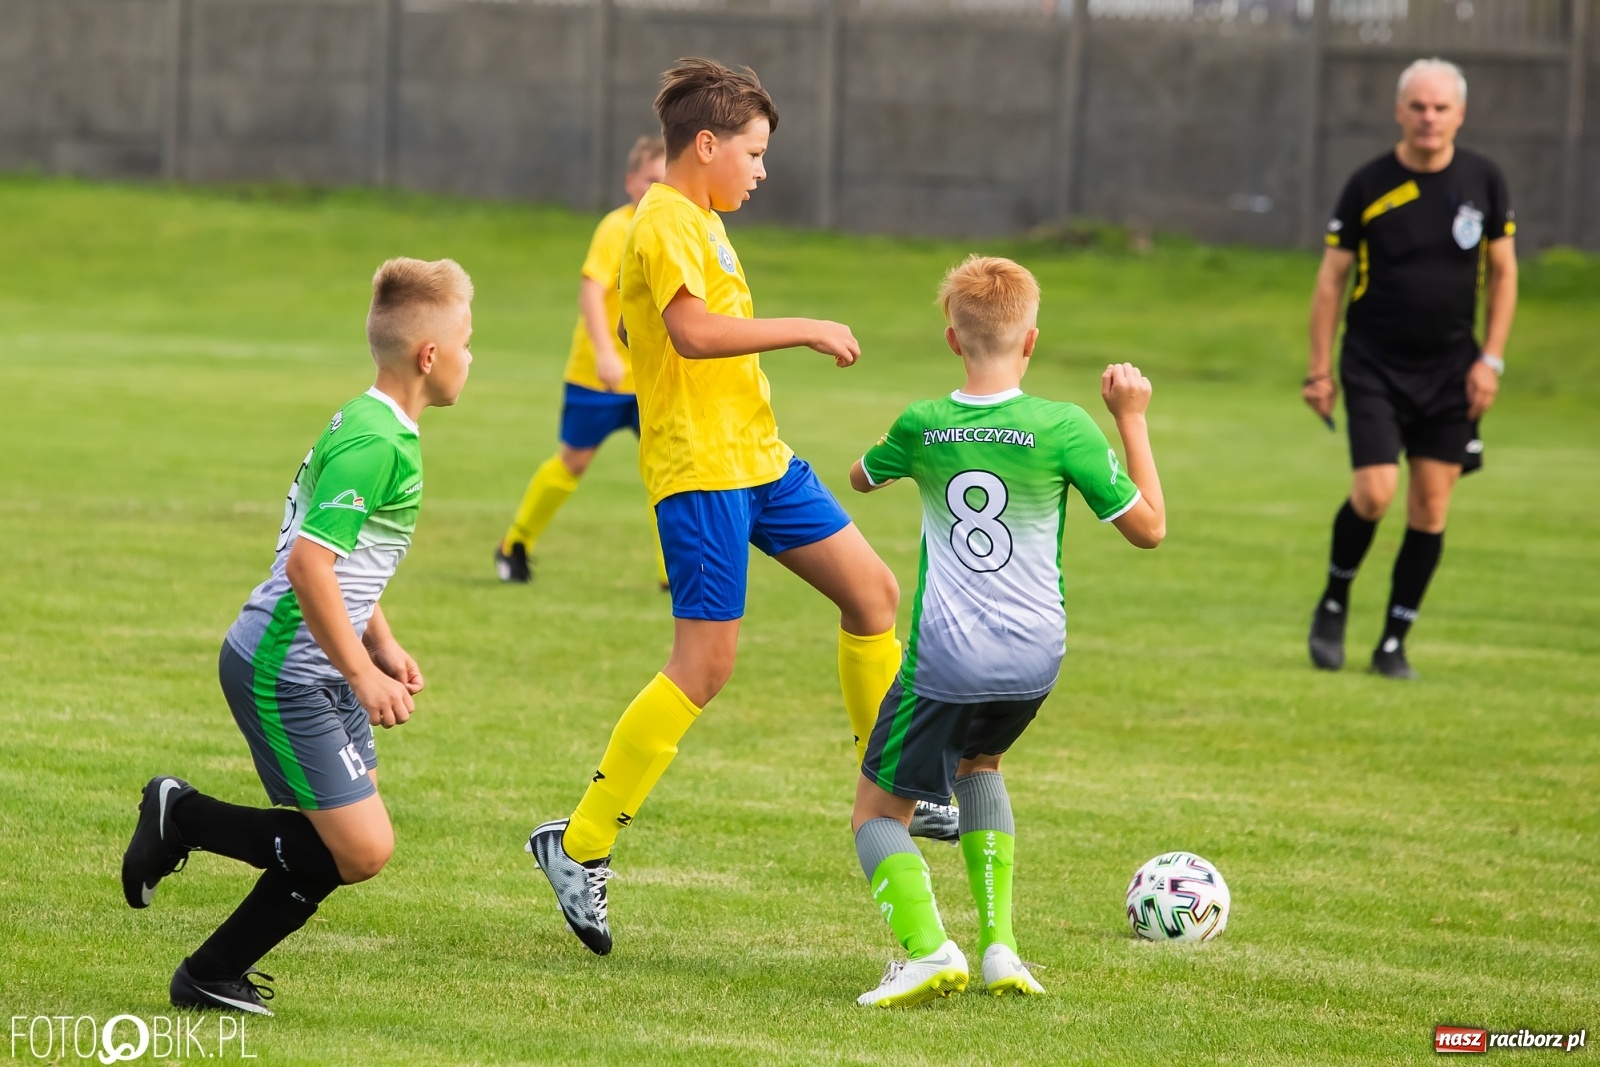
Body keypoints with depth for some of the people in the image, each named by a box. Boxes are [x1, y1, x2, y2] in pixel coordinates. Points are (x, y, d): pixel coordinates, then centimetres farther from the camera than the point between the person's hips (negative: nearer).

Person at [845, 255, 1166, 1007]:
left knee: (878, 812, 8)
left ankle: (928, 948, -19)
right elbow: (1149, 527, 2)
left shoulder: (921, 426, -2)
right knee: (976, 762, 31)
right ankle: (998, 944, 19)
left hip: (946, 659, -2)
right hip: (1036, 657, 2)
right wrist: (1132, 420, 9)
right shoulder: (1064, 430, -7)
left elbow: (862, 478, 22)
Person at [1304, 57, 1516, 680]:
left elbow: (1502, 272, 8)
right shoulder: (1368, 185, -6)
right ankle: (1334, 603, 14)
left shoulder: (1483, 182, 0)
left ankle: (1393, 645, 10)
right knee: (1374, 492, -13)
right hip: (1374, 366, -2)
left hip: (1450, 371, 2)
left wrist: (1490, 359, 0)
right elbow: (1331, 277, -1)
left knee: (1431, 507, 0)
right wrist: (1319, 369, -4)